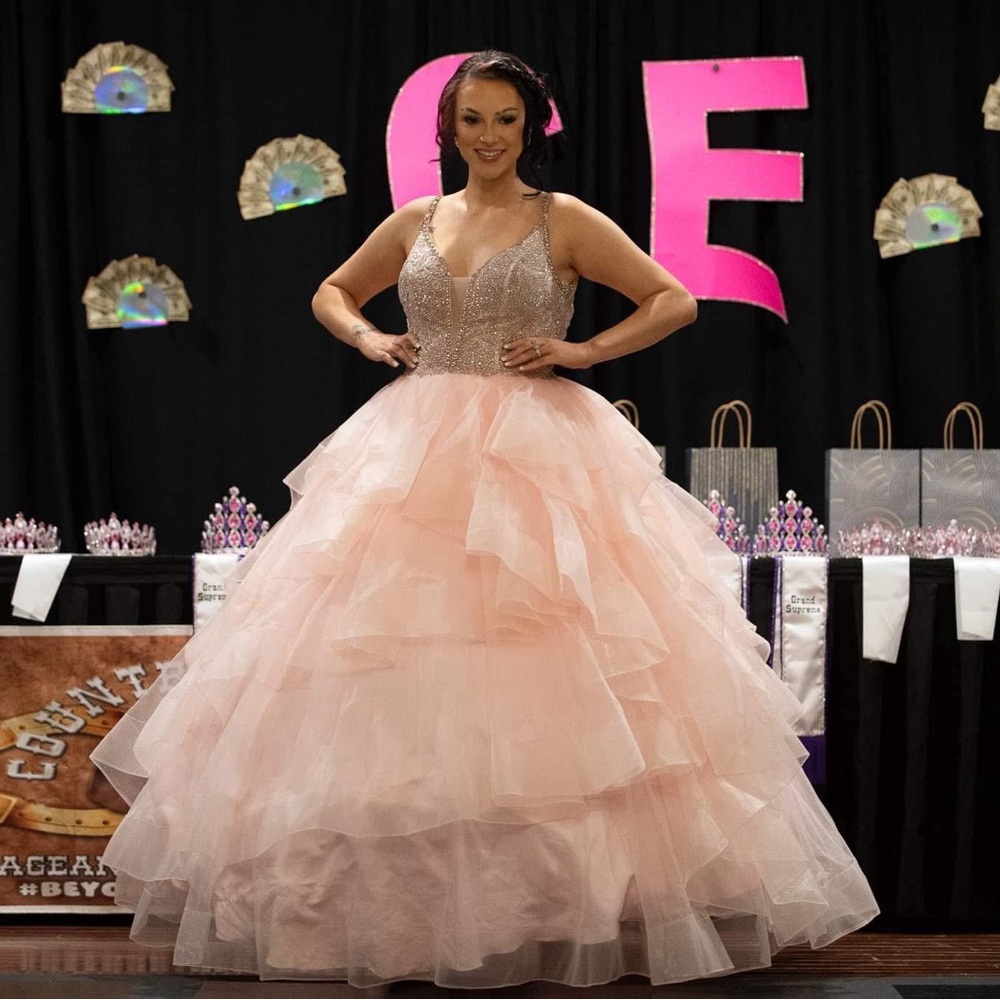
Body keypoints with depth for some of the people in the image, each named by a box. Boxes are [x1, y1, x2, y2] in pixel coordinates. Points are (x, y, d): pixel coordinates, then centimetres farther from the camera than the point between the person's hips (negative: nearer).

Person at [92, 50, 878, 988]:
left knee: (542, 666, -9)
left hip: (539, 449, -3)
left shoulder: (564, 220, 3)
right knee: (397, 657, -1)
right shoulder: (414, 222, 13)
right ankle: (395, 889, 7)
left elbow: (676, 300, 3)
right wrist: (368, 338, 8)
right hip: (415, 452, 4)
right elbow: (332, 291, 27)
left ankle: (554, 895, 1)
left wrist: (582, 350, -7)